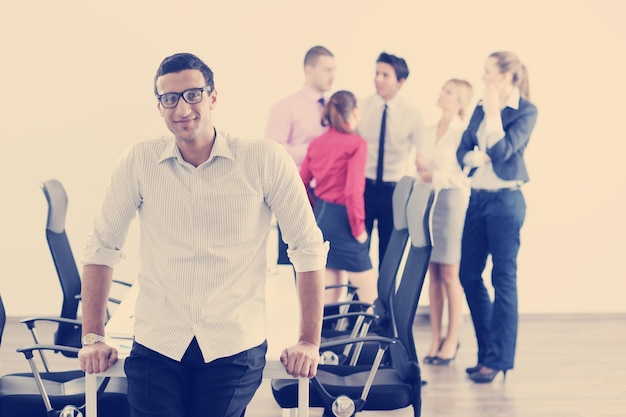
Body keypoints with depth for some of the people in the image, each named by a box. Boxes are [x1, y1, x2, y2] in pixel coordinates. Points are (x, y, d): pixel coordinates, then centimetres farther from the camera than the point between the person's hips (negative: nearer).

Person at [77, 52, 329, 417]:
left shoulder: (266, 160, -6)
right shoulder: (139, 162, -1)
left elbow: (308, 247, -2)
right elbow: (102, 246, 7)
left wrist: (309, 342, -3)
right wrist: (93, 337, 3)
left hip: (235, 347, -1)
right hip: (156, 346, 1)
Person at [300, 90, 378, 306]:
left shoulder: (316, 143, 7)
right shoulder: (356, 144, -12)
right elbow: (353, 191, -19)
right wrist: (358, 228, -10)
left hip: (321, 217, 7)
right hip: (342, 220, -7)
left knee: (330, 293, 16)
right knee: (369, 295, 0)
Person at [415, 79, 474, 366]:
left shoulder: (463, 132, -5)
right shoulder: (428, 132, 14)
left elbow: (463, 172, -11)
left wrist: (435, 176, -16)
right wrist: (421, 169, -2)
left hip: (451, 199, -6)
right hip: (427, 200, 6)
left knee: (449, 274, -2)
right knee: (433, 274, 6)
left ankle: (452, 339, 7)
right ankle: (436, 339, 11)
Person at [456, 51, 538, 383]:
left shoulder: (526, 111, -7)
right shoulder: (481, 108, 11)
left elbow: (502, 151, -18)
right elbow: (463, 152, 6)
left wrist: (494, 112, -14)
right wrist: (479, 157, -14)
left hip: (505, 200, -7)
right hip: (477, 197, 7)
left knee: (503, 278, -2)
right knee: (469, 275, 9)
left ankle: (498, 359, 4)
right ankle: (488, 352, 21)